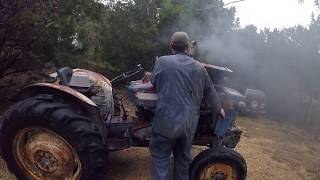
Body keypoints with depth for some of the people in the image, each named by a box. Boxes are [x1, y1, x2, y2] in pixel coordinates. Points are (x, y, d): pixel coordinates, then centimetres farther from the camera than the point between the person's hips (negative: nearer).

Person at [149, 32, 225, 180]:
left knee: (160, 157, 10)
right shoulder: (199, 68, 6)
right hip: (189, 123, 4)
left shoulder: (162, 61, -5)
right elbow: (210, 92, 14)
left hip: (166, 120, -3)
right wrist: (219, 110, 30)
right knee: (183, 158, 20)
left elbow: (153, 82, 9)